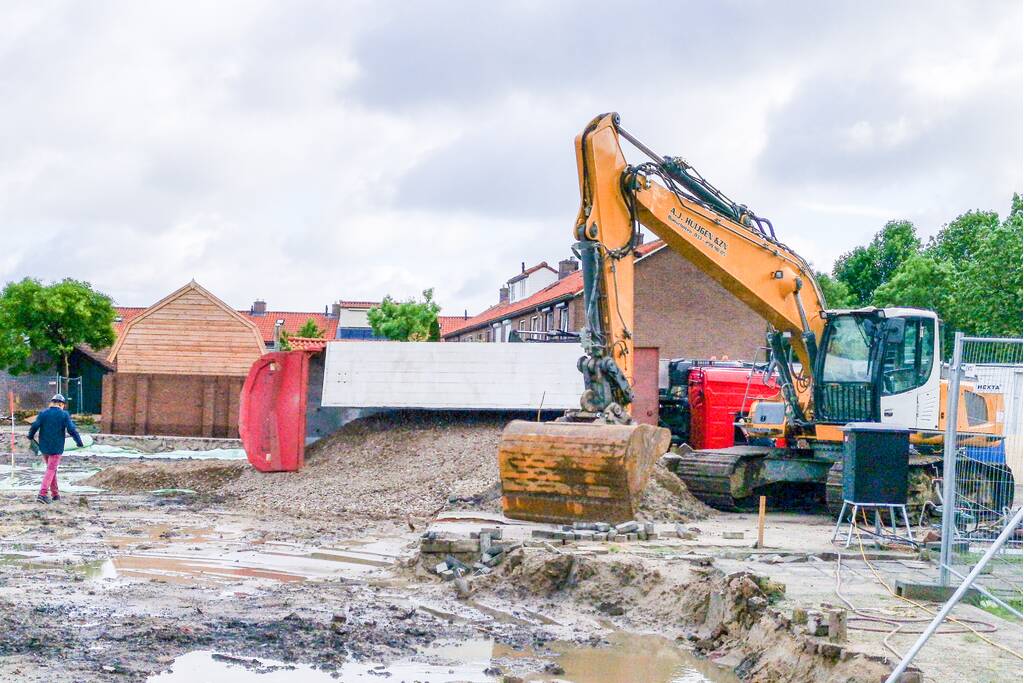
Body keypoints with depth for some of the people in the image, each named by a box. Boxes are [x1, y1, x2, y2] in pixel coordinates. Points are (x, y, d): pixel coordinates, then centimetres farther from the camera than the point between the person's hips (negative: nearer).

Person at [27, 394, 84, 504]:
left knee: (52, 469, 18)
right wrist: (79, 442, -1)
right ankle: (42, 494, -16)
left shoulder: (43, 413, 1)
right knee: (51, 470, -3)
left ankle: (55, 494, 23)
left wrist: (31, 436, 12)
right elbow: (72, 429, -12)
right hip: (56, 448, -4)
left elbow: (34, 426, -8)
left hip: (44, 446, 4)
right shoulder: (64, 415, -6)